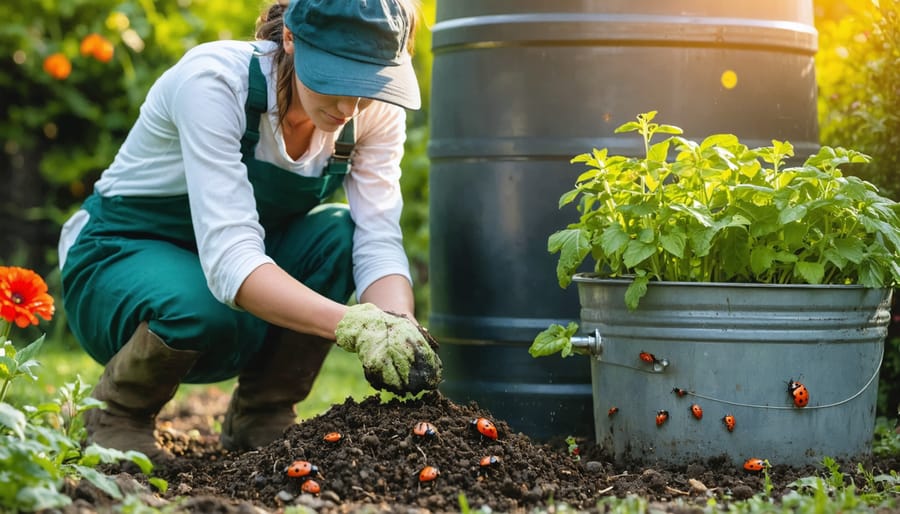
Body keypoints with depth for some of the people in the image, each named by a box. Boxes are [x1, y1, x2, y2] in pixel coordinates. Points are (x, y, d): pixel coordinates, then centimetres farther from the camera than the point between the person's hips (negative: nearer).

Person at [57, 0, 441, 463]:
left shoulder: (376, 110, -15)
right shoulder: (213, 80, -32)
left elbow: (378, 243, -19)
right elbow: (229, 259, -40)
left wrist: (399, 329, -41)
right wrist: (352, 325, -53)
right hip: (121, 256, -5)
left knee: (341, 236, -25)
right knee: (205, 310, -38)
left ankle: (262, 417, -6)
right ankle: (118, 416, -6)